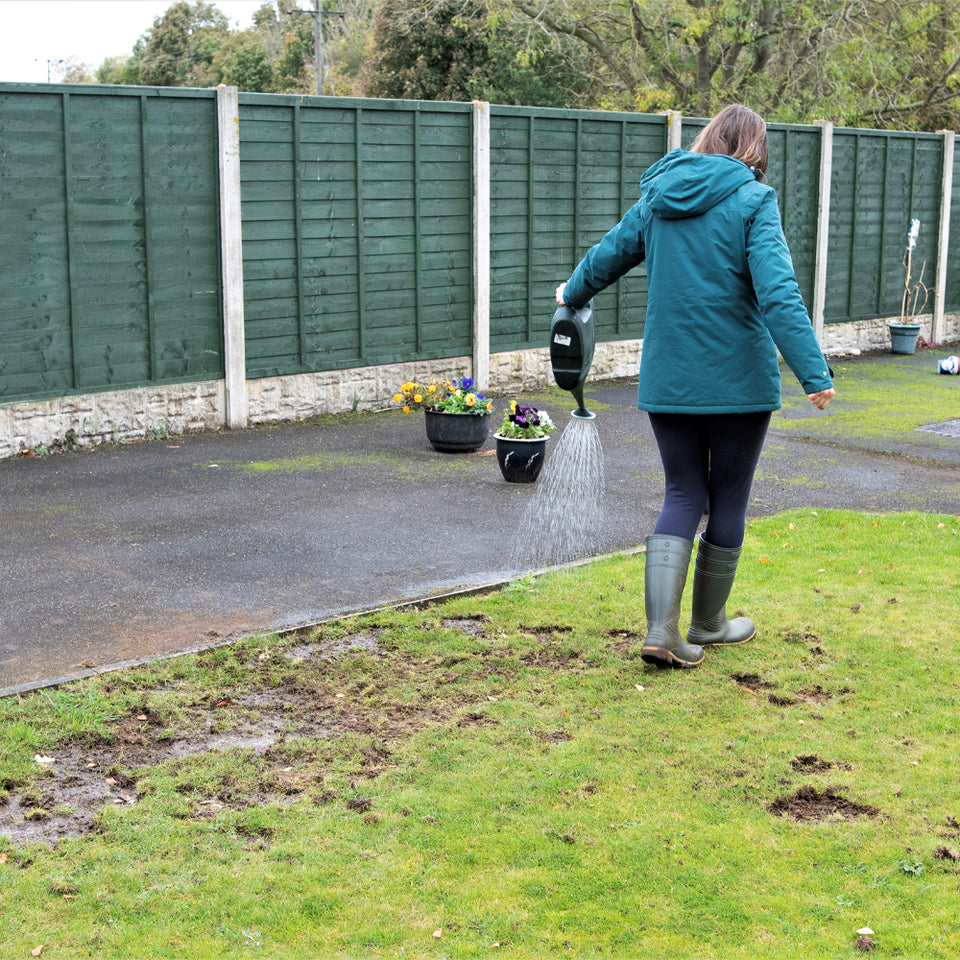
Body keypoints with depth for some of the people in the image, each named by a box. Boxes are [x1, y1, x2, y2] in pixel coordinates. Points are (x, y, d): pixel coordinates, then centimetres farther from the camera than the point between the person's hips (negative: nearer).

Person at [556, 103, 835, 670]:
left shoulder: (658, 199, 7)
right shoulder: (754, 201, -9)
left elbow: (605, 257, 19)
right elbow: (778, 293, -21)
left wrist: (572, 294, 40)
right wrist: (814, 372, -24)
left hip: (667, 380, 4)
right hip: (738, 379, -4)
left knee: (684, 496, 12)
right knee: (728, 500, 12)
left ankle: (662, 629, -2)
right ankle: (708, 624, 26)